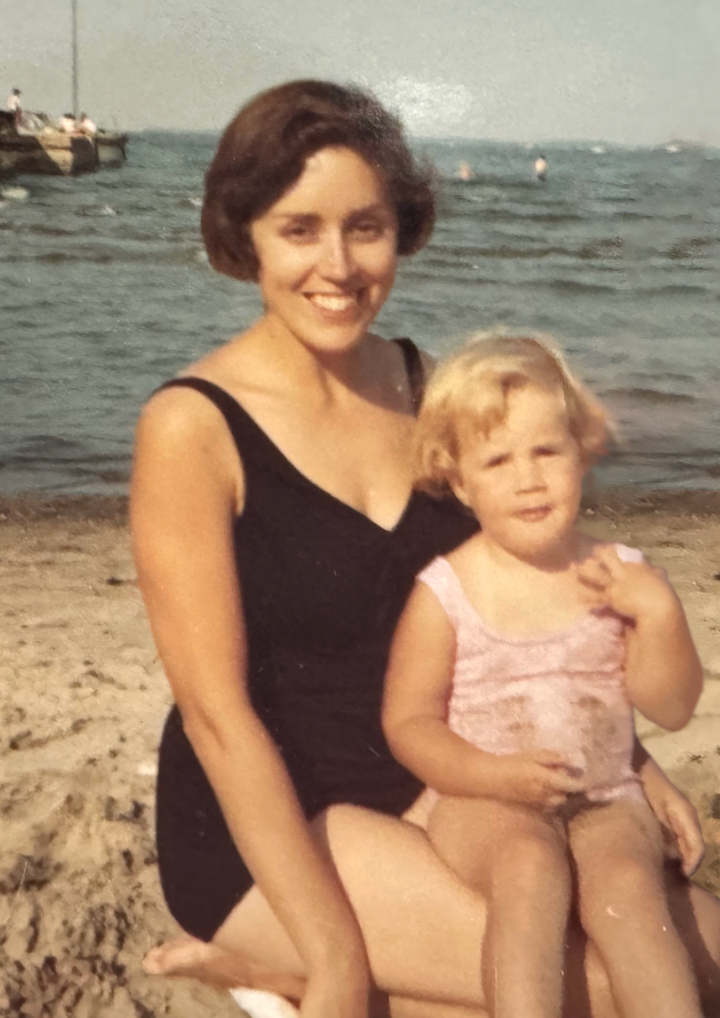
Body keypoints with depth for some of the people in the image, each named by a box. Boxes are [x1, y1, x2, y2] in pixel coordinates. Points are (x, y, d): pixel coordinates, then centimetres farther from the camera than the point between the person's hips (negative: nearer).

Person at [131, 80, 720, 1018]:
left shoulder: (423, 388, 3)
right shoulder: (193, 428, -15)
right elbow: (215, 711, -17)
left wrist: (622, 758, 0)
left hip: (426, 788, 7)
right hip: (263, 826, -7)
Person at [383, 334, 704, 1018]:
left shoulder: (617, 576, 3)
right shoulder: (445, 594, -5)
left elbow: (672, 709, 3)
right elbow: (407, 720, -3)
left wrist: (659, 612, -13)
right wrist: (493, 775, -19)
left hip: (604, 801, 2)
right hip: (484, 803, -2)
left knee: (627, 884, -27)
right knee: (530, 865, -33)